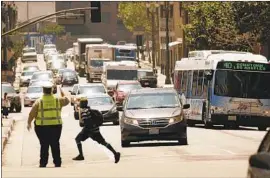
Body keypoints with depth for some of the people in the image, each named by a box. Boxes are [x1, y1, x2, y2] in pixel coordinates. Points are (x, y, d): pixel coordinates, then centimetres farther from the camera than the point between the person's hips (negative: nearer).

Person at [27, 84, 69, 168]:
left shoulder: (39, 102, -6)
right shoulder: (58, 100, 0)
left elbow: (32, 114, -4)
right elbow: (66, 101, 20)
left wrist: (29, 123, 9)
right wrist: (62, 92, 32)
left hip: (42, 127, -2)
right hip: (56, 126, 2)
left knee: (44, 146, 5)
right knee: (55, 145, 10)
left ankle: (43, 164, 5)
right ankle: (57, 163, 12)